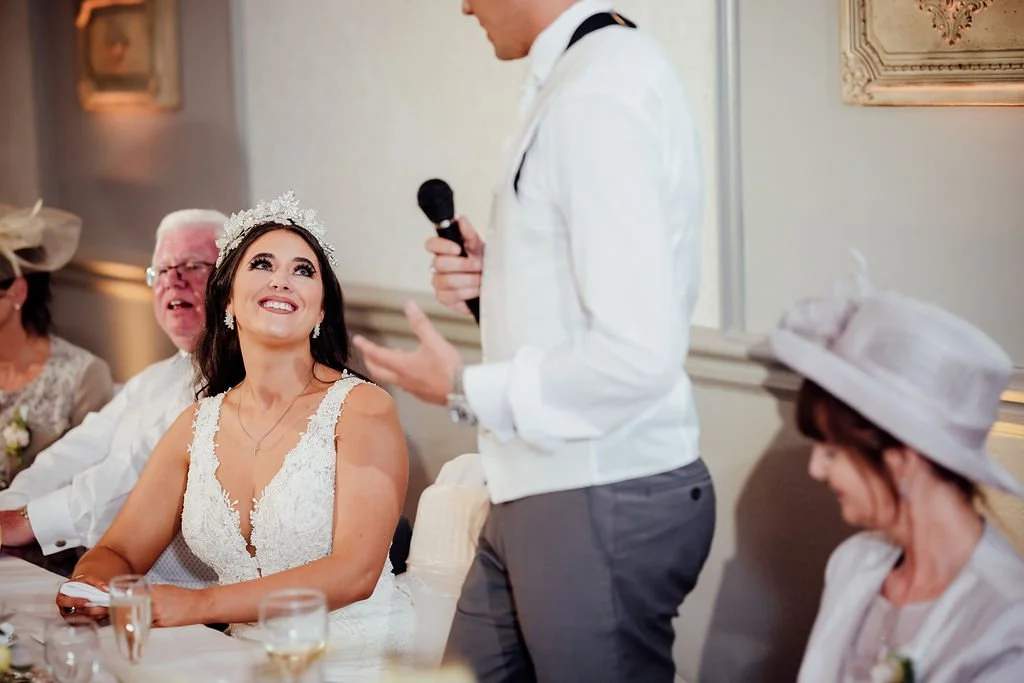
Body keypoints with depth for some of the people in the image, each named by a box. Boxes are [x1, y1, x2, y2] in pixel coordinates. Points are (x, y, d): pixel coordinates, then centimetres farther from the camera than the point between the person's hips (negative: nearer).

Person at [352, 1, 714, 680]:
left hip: (605, 506, -9)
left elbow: (638, 355, -27)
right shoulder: (599, 70, 9)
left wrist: (467, 390, -13)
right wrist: (493, 277, 5)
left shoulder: (597, 97, -21)